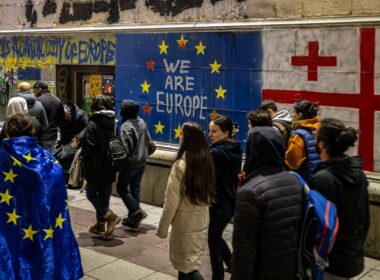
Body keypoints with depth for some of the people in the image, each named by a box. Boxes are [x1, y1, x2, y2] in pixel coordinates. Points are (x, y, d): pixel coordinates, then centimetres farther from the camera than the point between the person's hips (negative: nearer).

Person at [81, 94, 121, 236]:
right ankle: (100, 224, 22)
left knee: (91, 193, 10)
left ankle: (109, 215, -7)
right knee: (104, 195, 14)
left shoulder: (93, 124, -16)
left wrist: (83, 157, 0)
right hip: (109, 167, 6)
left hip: (95, 167, -6)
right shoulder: (114, 123, 1)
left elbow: (87, 147, -18)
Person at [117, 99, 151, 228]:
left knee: (121, 187, 6)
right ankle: (133, 218, 20)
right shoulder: (142, 122, 4)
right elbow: (148, 140, 9)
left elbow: (127, 147, -22)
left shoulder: (126, 126, -19)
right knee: (135, 188, 14)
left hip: (131, 162, -8)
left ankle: (137, 211, -5)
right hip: (142, 161, 8)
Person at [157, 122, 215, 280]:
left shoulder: (181, 165, -19)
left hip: (185, 225, -7)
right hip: (202, 223, 7)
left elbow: (171, 203, -17)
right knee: (185, 265, 20)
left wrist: (162, 229, -6)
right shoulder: (207, 162, 1)